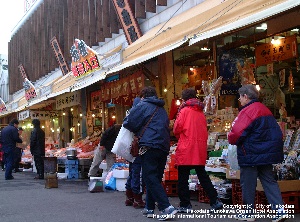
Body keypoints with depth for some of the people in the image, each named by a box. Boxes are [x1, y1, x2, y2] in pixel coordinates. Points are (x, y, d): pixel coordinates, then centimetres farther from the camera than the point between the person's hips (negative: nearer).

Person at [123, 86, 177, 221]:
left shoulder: (143, 105, 2)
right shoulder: (162, 109, 24)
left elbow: (128, 123, -1)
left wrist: (137, 131, 20)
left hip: (150, 145, -8)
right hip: (164, 147, 8)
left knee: (150, 178, -7)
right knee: (155, 178, 13)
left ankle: (166, 208, -17)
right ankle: (149, 208, 17)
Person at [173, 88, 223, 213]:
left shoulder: (184, 110, -6)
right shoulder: (201, 112, 12)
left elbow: (177, 129, -8)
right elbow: (205, 131, 14)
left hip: (186, 149, -6)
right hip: (200, 150, 6)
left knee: (183, 178, 3)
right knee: (202, 176, 15)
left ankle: (185, 205, 6)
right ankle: (215, 201, 13)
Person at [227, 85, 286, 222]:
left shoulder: (247, 111, -16)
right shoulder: (265, 110, 12)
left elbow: (236, 133, -21)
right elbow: (276, 131, 18)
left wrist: (231, 139, -1)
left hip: (251, 154, -8)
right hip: (267, 152, 8)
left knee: (248, 185, 3)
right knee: (269, 181, 11)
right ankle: (279, 210, 3)